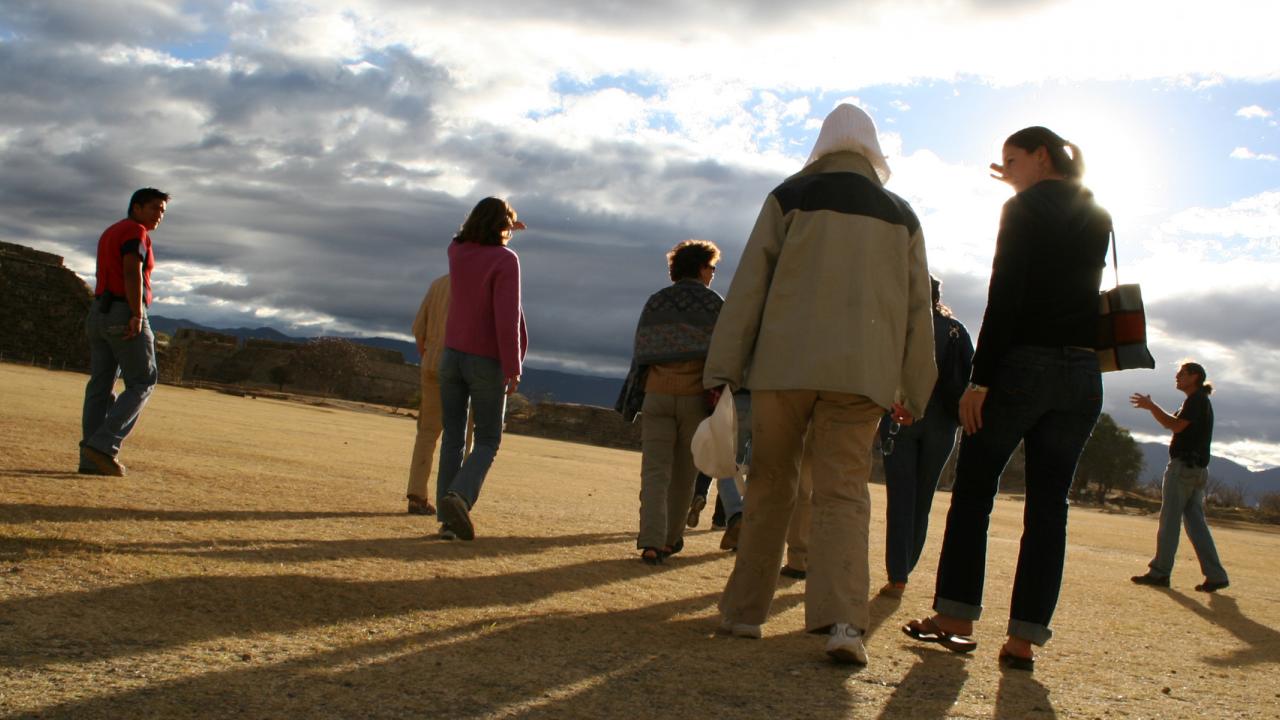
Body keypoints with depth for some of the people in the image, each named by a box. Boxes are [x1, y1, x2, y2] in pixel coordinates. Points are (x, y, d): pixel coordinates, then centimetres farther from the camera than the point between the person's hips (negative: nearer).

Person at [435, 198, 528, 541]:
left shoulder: (456, 251, 3)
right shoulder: (505, 260, -14)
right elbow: (507, 317, -21)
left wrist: (498, 227, 33)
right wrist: (513, 367, -19)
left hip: (452, 355, 5)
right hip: (486, 362, -5)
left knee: (453, 438, 8)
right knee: (488, 440, 6)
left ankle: (448, 519, 5)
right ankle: (459, 495, -19)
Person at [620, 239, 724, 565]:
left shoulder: (655, 301, 11)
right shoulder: (714, 304, 2)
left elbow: (640, 352, 9)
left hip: (657, 394, 2)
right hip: (697, 395, -2)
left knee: (655, 472, -2)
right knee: (683, 473, 12)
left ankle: (651, 541, -16)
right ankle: (670, 538, 21)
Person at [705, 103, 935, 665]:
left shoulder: (790, 197, 5)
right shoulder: (901, 216, 14)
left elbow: (749, 284, 0)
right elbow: (918, 308, 12)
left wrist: (723, 368, 0)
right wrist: (915, 391, 14)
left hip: (784, 364, -1)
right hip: (862, 370, 1)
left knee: (769, 484, 10)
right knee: (844, 493, 0)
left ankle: (744, 610, 14)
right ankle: (843, 619, -16)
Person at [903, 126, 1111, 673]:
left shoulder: (1024, 209, -4)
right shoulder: (1098, 218, 14)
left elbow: (1004, 299, -13)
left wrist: (979, 379, -14)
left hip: (1021, 366, -5)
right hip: (1081, 375, 5)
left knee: (972, 492, 6)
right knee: (1048, 507, 4)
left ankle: (956, 617, 8)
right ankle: (1024, 637, 4)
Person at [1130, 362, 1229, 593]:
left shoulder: (1196, 399, -8)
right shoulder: (1201, 401, 22)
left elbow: (1177, 426, -19)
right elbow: (1174, 423, 26)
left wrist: (1151, 406, -16)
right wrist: (1152, 407, 18)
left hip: (1183, 467, -10)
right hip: (1198, 469, 10)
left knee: (1169, 521, -5)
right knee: (1196, 523, 7)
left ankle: (1160, 572, -3)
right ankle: (1215, 575, 2)